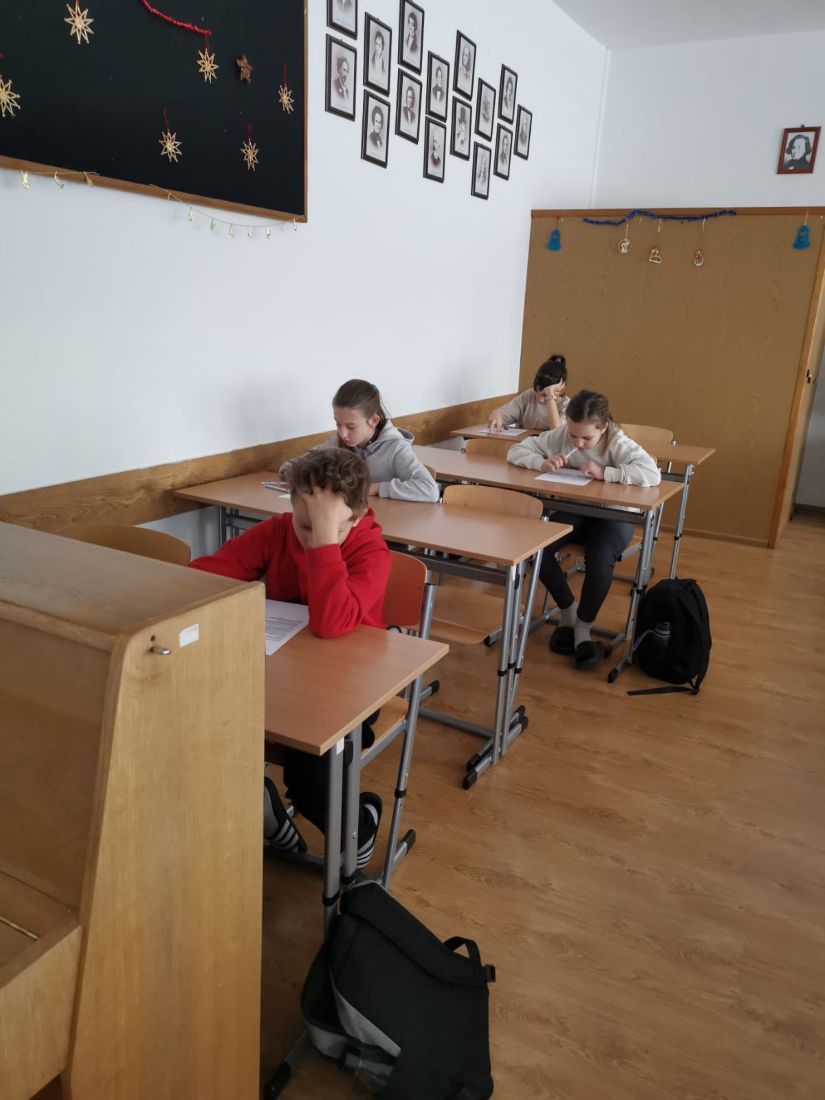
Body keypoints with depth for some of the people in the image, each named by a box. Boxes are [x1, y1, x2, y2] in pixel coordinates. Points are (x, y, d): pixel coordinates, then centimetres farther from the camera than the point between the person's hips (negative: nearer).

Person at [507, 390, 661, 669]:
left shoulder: (618, 444, -19)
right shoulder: (559, 436, -10)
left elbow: (652, 474, -33)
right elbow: (515, 451, -4)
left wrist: (605, 473, -37)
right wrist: (542, 463, -24)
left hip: (612, 515, -3)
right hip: (572, 511, 3)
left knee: (600, 558, -34)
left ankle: (583, 628, -9)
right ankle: (567, 609, 2)